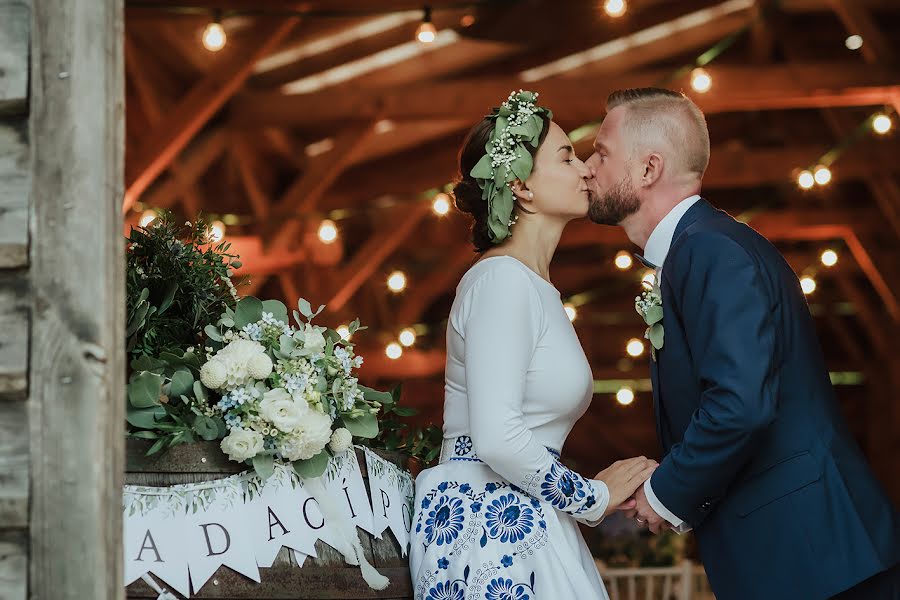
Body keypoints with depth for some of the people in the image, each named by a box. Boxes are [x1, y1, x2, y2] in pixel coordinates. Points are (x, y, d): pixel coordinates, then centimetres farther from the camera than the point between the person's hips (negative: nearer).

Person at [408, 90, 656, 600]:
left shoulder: (536, 286, 15)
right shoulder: (501, 280, -13)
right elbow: (497, 439, -23)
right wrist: (593, 497, -10)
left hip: (525, 526, 9)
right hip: (488, 531, -9)